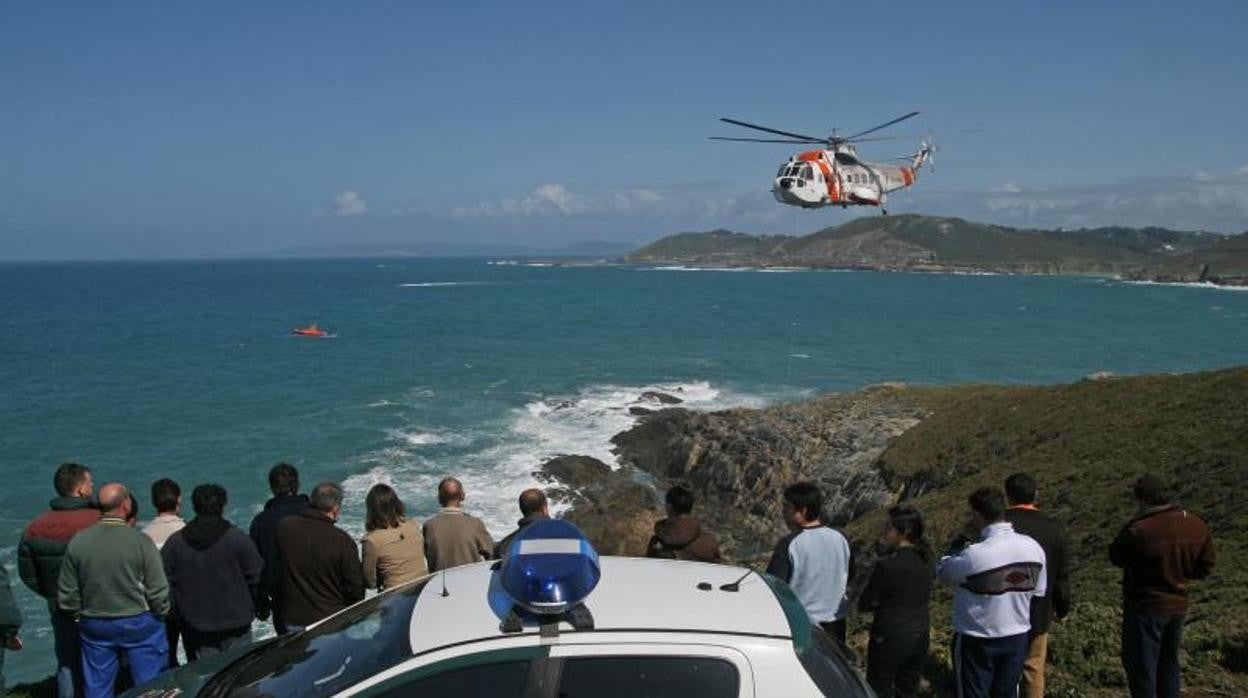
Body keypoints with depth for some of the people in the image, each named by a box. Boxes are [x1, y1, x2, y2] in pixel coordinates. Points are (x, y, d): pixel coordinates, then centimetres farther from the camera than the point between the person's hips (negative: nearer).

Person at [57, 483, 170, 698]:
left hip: (94, 626, 4)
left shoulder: (78, 542, -6)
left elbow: (66, 594, 2)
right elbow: (158, 591, -12)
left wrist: (79, 615, 18)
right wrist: (161, 613, 6)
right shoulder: (141, 542, -17)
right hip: (139, 623, -3)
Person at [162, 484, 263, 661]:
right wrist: (252, 608, 11)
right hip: (235, 626, -2)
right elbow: (258, 578, -5)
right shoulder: (238, 539, -8)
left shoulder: (174, 542, -1)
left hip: (195, 632, 2)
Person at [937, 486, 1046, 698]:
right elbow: (1038, 592, 3)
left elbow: (942, 572, -9)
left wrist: (958, 544, 4)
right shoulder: (1033, 547, -8)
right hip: (1018, 637, 5)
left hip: (977, 641, -5)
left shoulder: (973, 555, -27)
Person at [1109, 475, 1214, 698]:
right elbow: (1205, 567, 4)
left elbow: (1116, 557, -10)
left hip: (1145, 607, -7)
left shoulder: (1138, 530, -27)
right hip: (1178, 605, 7)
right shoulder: (1197, 526, -5)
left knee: (1141, 663, 6)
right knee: (1168, 659, 23)